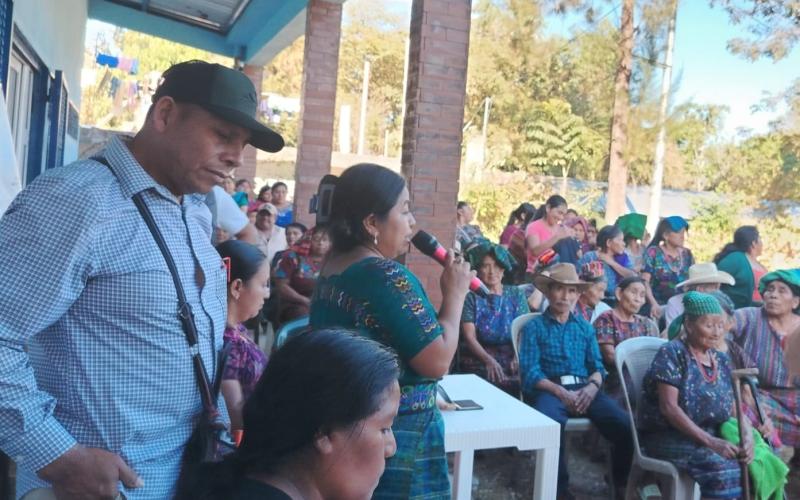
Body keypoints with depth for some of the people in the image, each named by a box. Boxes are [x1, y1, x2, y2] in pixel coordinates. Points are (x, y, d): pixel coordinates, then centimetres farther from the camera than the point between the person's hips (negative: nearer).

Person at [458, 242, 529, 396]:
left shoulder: (516, 294, 12)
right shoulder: (470, 296, 3)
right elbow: (469, 336, -6)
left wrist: (518, 357, -18)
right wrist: (489, 360, -23)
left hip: (511, 359, 3)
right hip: (478, 359, -3)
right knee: (493, 382, -30)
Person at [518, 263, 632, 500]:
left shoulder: (585, 327, 22)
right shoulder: (534, 327, 8)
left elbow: (597, 366, 14)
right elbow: (530, 372, -3)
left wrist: (592, 387, -9)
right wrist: (561, 392, -17)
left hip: (584, 388, 4)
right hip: (549, 389, -3)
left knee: (625, 425, -23)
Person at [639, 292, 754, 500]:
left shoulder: (721, 360, 13)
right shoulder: (672, 353, -8)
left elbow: (735, 407, 9)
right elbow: (668, 407, -16)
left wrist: (747, 435, -12)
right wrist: (709, 441, -22)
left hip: (712, 435, 6)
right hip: (669, 436, -6)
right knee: (725, 468, -29)